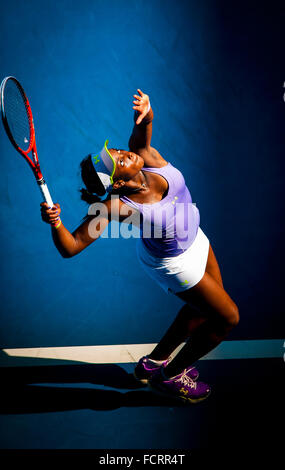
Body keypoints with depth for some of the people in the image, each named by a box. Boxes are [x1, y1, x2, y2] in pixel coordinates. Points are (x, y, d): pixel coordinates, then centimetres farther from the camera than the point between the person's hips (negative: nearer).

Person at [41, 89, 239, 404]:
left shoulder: (145, 155, -25)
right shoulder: (117, 205, -37)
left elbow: (143, 125, -24)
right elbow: (70, 247, -38)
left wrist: (145, 110, -47)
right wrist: (55, 223, -58)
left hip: (195, 241, 7)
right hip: (175, 264, -7)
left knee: (204, 308, 26)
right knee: (227, 318, 8)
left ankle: (153, 362, 42)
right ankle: (169, 377, 28)